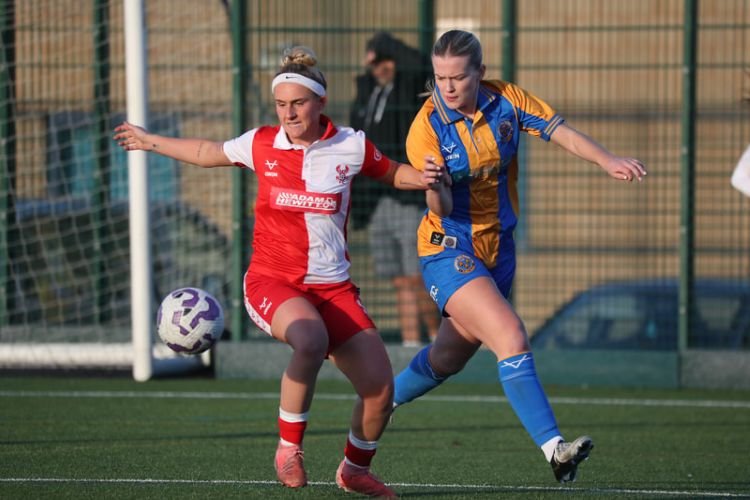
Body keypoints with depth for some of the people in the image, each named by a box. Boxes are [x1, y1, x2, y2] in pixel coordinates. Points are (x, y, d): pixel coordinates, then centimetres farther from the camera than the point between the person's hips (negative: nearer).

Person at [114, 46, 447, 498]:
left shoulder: (351, 147, -1)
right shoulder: (261, 144, 1)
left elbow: (393, 172, 17)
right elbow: (208, 152, 20)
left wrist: (424, 178, -5)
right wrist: (149, 142, 30)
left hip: (333, 286, 2)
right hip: (272, 281, -2)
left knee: (381, 388, -7)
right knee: (310, 340, -37)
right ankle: (289, 448, -18)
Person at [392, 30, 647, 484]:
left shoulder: (505, 101, -6)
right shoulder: (426, 128, -17)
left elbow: (561, 132, -11)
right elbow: (441, 208, -20)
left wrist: (607, 161, -28)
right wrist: (434, 186, -44)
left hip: (499, 250, 6)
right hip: (449, 253, -6)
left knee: (450, 358, 19)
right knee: (512, 338, -24)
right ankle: (554, 448, -31)